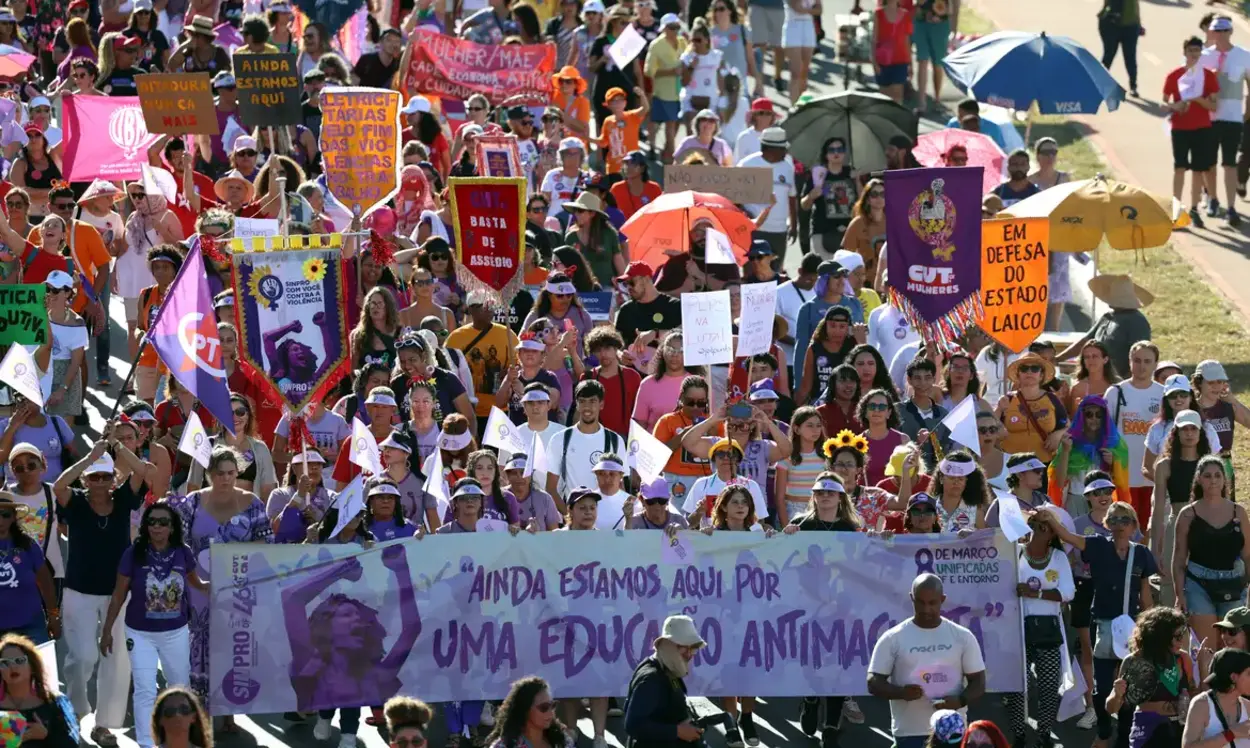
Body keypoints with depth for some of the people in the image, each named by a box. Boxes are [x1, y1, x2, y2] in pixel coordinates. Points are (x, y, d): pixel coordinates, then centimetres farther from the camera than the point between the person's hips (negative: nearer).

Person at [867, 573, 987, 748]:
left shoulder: (962, 637, 5)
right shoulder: (893, 639, 1)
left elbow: (978, 682, 6)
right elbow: (874, 683, 0)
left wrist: (960, 700, -16)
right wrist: (901, 692, -21)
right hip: (909, 734, -1)